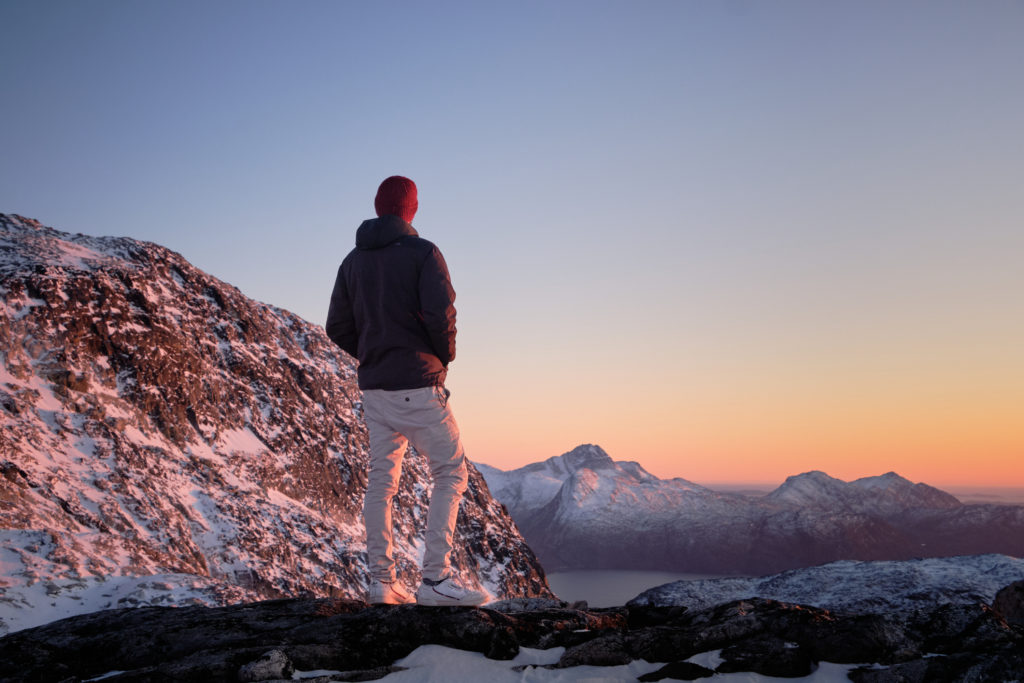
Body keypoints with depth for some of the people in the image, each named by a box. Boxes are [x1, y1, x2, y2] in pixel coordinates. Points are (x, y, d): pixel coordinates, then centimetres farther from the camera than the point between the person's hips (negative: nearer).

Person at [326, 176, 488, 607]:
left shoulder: (353, 261, 11)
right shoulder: (422, 253, -7)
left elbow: (337, 327, 10)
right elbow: (440, 314, -19)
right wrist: (445, 357, -1)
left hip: (373, 388, 6)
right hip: (417, 385, -6)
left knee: (381, 481, 11)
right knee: (451, 473, 1)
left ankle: (382, 580, 12)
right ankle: (435, 577, -8)